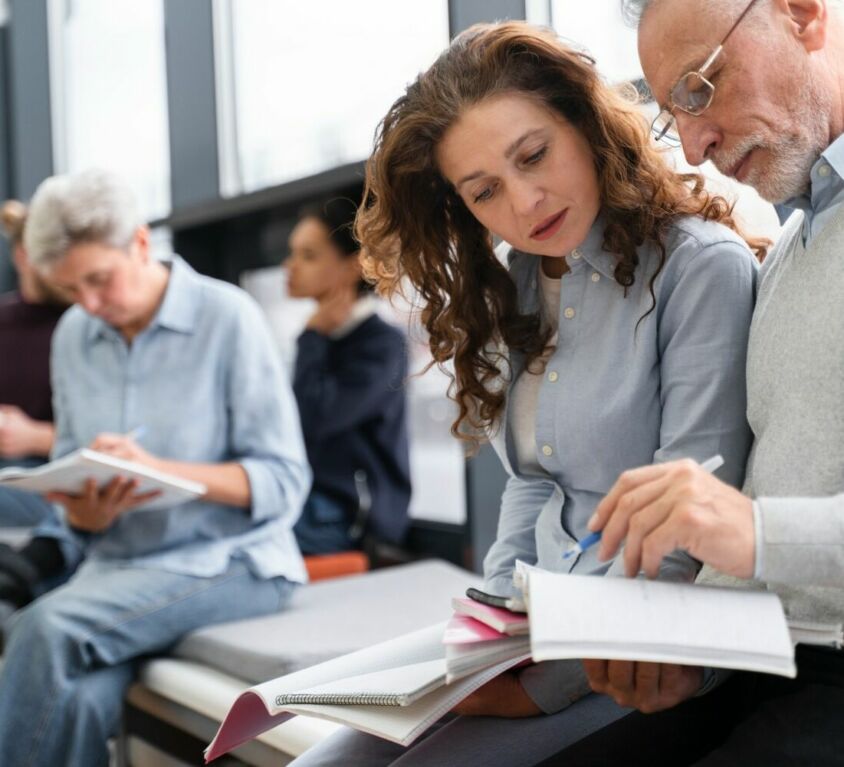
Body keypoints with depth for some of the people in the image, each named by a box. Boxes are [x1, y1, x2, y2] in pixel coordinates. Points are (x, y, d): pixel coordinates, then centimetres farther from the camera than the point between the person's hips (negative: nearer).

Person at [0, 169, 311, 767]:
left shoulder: (228, 316, -9)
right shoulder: (73, 337, 8)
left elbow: (284, 480, -11)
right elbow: (70, 476, 12)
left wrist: (161, 469, -25)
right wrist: (87, 512, -13)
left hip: (229, 560, -4)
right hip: (116, 560, 4)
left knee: (49, 627, -28)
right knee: (77, 696, -28)